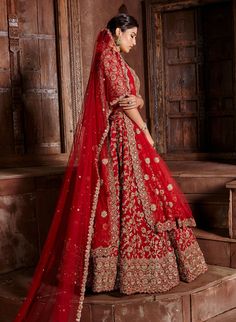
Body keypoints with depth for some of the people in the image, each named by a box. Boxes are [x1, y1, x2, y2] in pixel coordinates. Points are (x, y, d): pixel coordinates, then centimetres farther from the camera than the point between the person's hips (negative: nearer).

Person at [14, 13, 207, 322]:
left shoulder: (118, 60, 22)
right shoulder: (108, 57, -8)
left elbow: (136, 99, 19)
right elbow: (121, 100, -14)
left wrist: (135, 100, -2)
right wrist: (146, 132, -7)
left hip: (129, 137, 9)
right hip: (120, 137, -9)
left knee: (132, 195, 8)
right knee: (127, 196, -8)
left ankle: (113, 268, 13)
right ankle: (127, 270, -3)